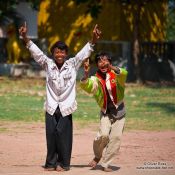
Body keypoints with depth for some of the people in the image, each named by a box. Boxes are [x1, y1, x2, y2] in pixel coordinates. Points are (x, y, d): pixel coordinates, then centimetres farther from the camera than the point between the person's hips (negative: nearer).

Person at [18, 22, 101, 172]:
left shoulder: (72, 65, 1)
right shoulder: (48, 64, 2)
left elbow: (84, 53, -7)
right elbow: (36, 52, -6)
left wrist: (93, 41, -22)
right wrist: (25, 39, -19)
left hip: (66, 107, -1)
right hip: (51, 107, 1)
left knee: (64, 135, -1)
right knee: (51, 134, 2)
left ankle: (63, 163, 9)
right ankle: (51, 162, 12)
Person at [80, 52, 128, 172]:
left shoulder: (116, 75, -6)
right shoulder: (95, 80, -3)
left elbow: (123, 74, -29)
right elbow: (85, 86, -22)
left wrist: (112, 68, -47)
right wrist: (86, 74, -40)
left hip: (119, 112, 0)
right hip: (105, 112, 0)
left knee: (116, 137, -6)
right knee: (104, 134, -19)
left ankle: (105, 164, 8)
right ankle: (98, 155, 10)